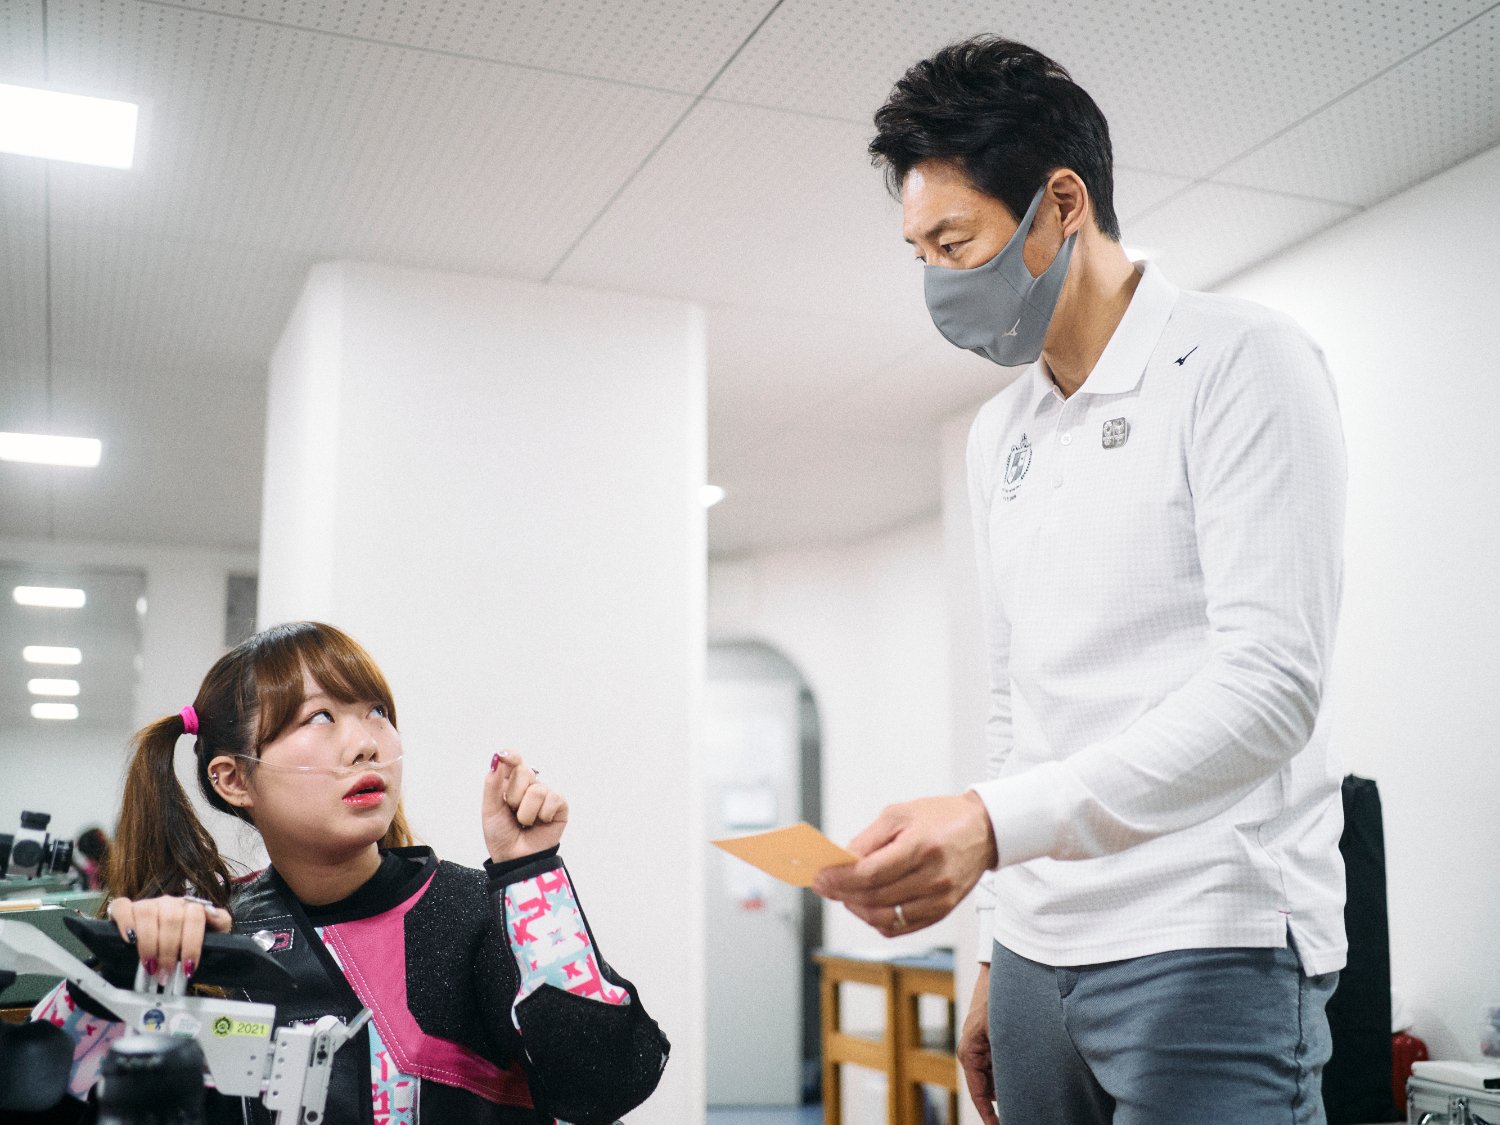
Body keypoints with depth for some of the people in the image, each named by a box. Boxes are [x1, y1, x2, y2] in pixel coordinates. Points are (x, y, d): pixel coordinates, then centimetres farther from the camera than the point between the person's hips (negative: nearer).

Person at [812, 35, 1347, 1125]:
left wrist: (998, 822, -28)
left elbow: (1270, 687, -18)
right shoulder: (1001, 431, 14)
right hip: (1041, 949, 6)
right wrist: (997, 956, 16)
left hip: (1208, 949, -6)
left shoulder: (1240, 363, -8)